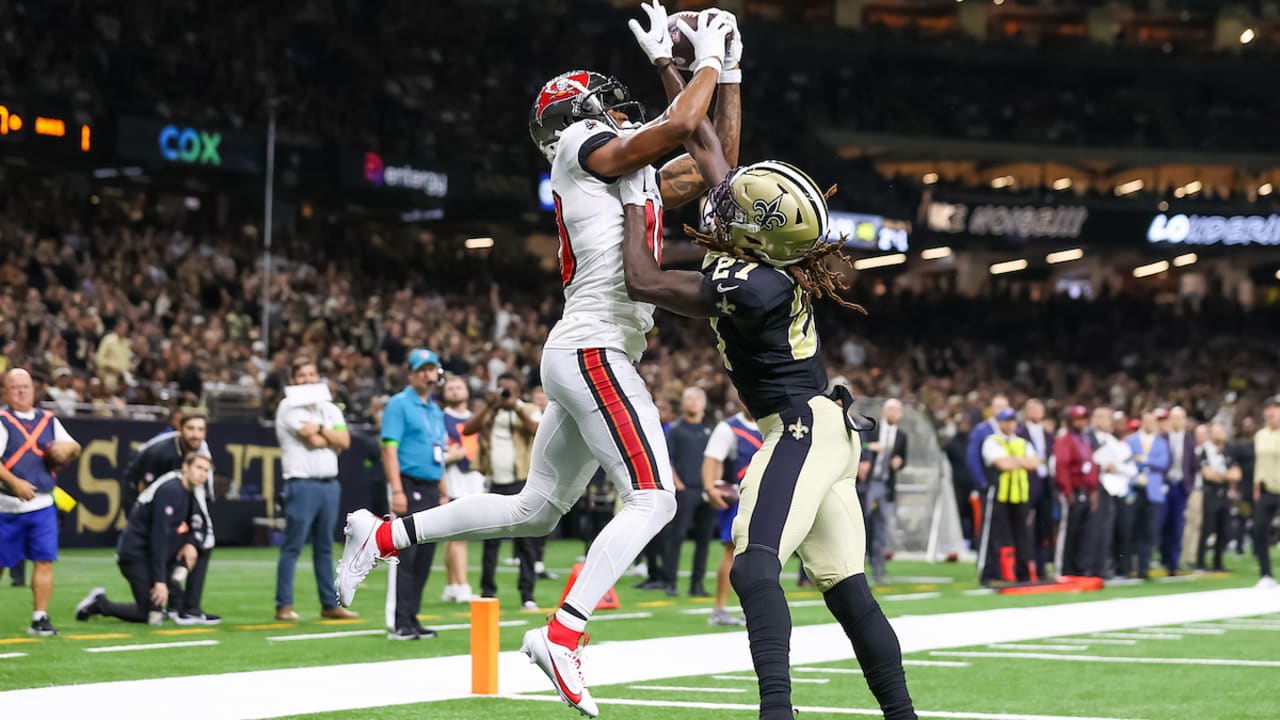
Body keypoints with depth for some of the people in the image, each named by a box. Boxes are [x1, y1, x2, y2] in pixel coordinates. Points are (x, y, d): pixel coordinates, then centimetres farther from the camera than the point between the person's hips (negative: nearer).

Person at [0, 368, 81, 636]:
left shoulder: (48, 420, 13)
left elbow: (73, 448, 21)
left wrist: (69, 448, -3)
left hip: (42, 505, 4)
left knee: (44, 561, -5)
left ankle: (40, 618, -1)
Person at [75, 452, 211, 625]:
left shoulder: (189, 491, 9)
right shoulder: (170, 490, -19)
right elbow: (159, 536, -23)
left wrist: (190, 543, -7)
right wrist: (160, 581, -24)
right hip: (135, 554, -10)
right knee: (151, 615, -12)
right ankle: (100, 604, 4)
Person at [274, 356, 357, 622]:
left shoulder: (330, 409, 16)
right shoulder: (289, 407, -3)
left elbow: (345, 441, 1)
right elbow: (312, 441, -13)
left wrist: (321, 428, -9)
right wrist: (333, 438, 2)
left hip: (330, 483, 6)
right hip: (302, 483, -6)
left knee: (325, 547, 11)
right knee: (293, 546, -6)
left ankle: (329, 604, 15)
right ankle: (284, 606, -4)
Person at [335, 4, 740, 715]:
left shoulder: (637, 176, 22)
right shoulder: (583, 148, -4)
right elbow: (678, 126, -16)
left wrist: (728, 75, 22)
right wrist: (706, 59, -1)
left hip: (579, 356, 10)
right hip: (594, 349, -10)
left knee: (533, 510, 16)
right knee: (652, 499, -15)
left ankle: (382, 536, 21)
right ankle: (561, 635, -21)